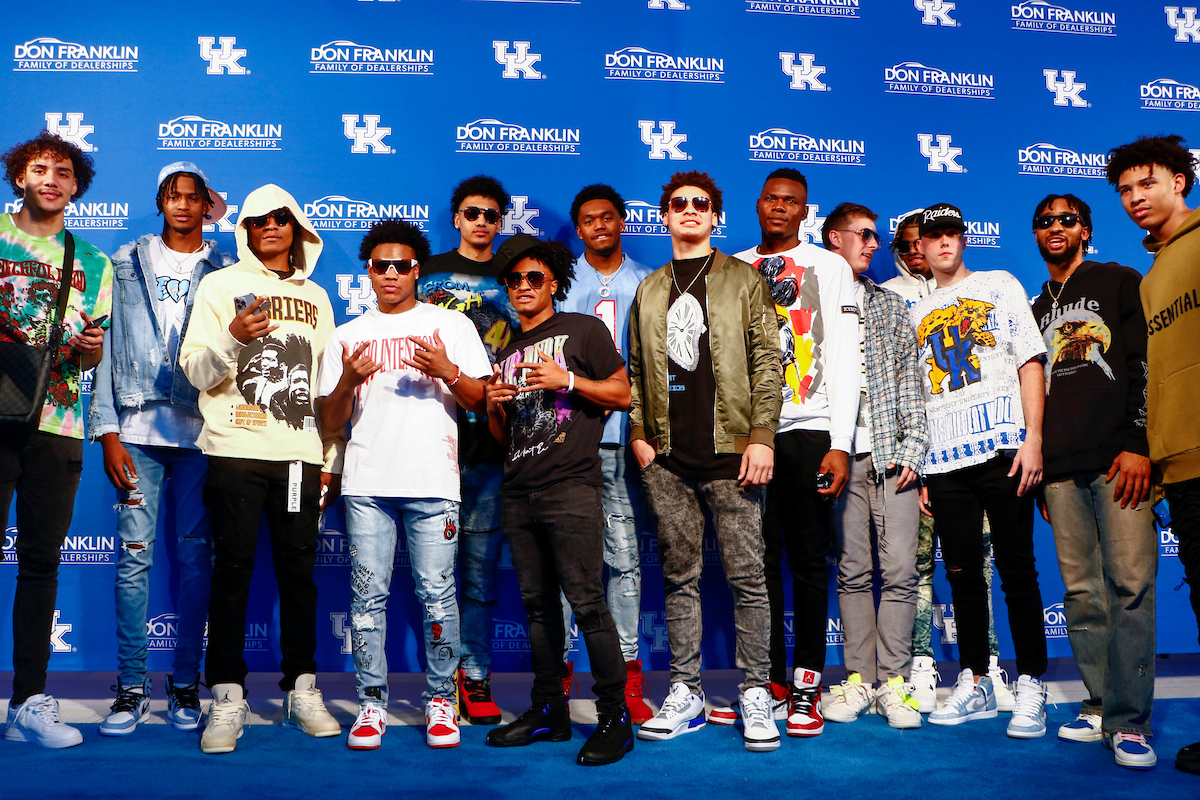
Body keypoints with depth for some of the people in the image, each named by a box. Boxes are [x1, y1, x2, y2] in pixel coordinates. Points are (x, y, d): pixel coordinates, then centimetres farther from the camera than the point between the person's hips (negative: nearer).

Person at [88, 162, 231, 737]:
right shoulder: (126, 265, 13)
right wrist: (108, 432, -1)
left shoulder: (226, 274, 11)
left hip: (201, 431, 0)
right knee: (135, 554, -2)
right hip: (138, 429, 0)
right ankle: (131, 685, 7)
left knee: (195, 556, 1)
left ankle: (185, 684, 10)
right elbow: (107, 348, 8)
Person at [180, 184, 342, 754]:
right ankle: (227, 698, 5)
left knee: (299, 568, 4)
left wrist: (331, 457, 13)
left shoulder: (316, 298, 18)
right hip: (236, 450, -2)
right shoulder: (220, 286, 8)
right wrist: (233, 339, -19)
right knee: (233, 568, -2)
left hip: (300, 454, 3)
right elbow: (195, 371, 0)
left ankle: (301, 689, 14)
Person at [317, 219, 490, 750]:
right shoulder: (347, 336, 16)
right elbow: (330, 422, 12)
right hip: (367, 483, 2)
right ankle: (372, 702, 11)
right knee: (368, 595, 0)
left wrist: (448, 372, -11)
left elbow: (480, 400, 7)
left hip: (433, 481, -1)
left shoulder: (452, 326, 12)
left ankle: (440, 700, 9)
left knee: (437, 593, -4)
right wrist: (348, 381, -7)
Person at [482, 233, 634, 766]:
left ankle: (615, 717, -5)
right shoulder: (507, 353, 22)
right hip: (519, 491, 7)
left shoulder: (583, 330, 5)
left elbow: (623, 394, 0)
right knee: (537, 603, 9)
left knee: (586, 600, -12)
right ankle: (548, 711, 17)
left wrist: (566, 380, -11)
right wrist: (494, 406, 3)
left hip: (570, 486, -6)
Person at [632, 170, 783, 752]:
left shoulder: (744, 280, 7)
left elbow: (767, 361, 0)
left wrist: (761, 436, -8)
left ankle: (755, 694, 8)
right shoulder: (649, 291, 17)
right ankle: (685, 692, 16)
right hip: (667, 459, 3)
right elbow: (635, 371, 18)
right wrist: (638, 432, 5)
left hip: (730, 450, -3)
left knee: (747, 577, -2)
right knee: (680, 576, 7)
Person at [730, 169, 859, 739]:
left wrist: (840, 444, -9)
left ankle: (807, 684, 7)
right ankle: (772, 683, 11)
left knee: (809, 559, 0)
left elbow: (844, 358, 0)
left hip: (808, 429, -2)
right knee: (759, 558, 3)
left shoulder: (829, 267, 7)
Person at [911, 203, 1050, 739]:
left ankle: (1030, 686, 2)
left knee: (1017, 570, -4)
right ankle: (974, 684, 15)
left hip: (1002, 450, -3)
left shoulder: (1000, 286, 10)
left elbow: (1030, 363, 1)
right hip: (943, 460, 4)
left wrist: (1033, 439, -10)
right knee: (962, 573, 6)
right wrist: (915, 463, 10)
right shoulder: (916, 313, 20)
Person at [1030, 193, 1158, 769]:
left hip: (1118, 459, -4)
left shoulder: (1119, 283, 11)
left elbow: (1144, 366, 0)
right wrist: (1036, 466, 16)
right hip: (1060, 468, 5)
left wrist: (1138, 445, -11)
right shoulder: (1035, 310, 24)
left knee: (1130, 584, -11)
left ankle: (1129, 721, -9)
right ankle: (1099, 706, 9)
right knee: (1081, 592, 2)